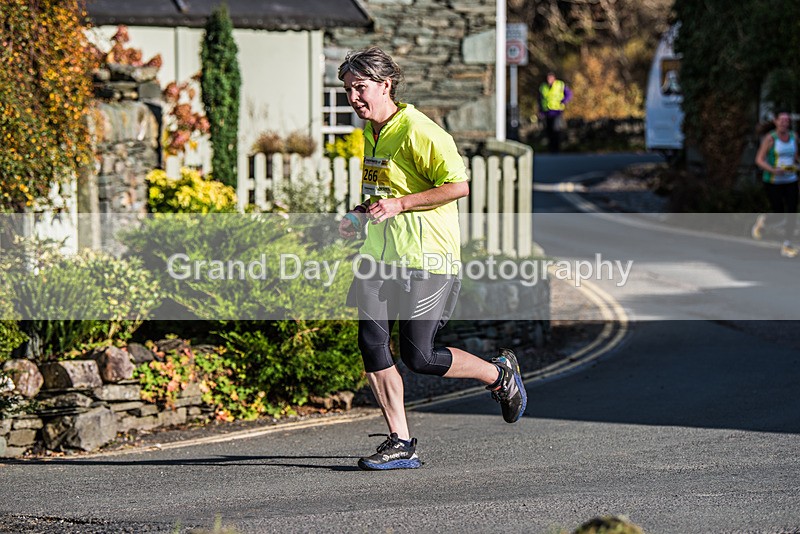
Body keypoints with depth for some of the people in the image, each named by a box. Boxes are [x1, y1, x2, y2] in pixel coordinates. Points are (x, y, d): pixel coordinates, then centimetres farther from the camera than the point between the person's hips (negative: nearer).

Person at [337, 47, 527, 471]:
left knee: (418, 356, -7)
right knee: (371, 342, -4)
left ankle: (501, 374, 18)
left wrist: (398, 205, -22)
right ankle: (400, 444, 4)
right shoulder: (370, 133, 14)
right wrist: (361, 216, 10)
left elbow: (458, 185, -20)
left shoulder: (418, 131, -15)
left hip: (426, 260, -8)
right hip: (380, 257, 8)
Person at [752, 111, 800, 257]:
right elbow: (759, 160, -11)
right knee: (778, 214, -3)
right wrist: (773, 170, -26)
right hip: (772, 183, -4)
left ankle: (787, 246, 2)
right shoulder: (770, 138, -9)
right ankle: (762, 220, 32)